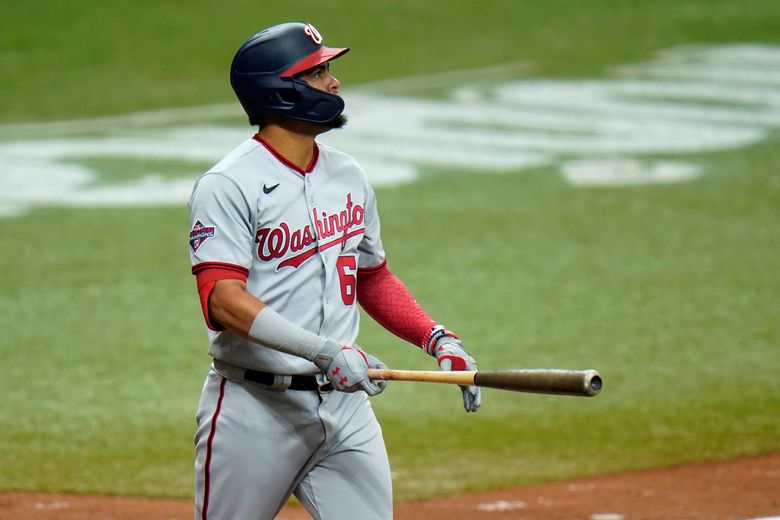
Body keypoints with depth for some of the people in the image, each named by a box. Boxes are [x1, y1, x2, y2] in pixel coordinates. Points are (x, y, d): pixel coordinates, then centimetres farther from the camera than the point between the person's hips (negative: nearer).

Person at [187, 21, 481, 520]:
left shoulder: (349, 176, 12)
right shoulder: (229, 185, -11)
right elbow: (223, 299, -22)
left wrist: (437, 338, 9)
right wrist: (322, 351, -31)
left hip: (345, 404, 6)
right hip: (256, 409, -6)